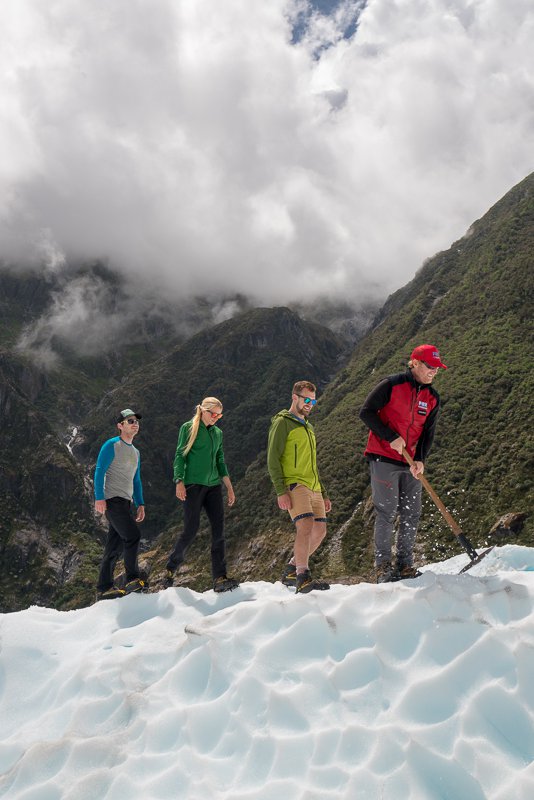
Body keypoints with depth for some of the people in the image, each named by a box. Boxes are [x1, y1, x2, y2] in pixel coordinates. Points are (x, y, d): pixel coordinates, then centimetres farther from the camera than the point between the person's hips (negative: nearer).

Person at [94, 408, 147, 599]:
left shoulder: (136, 452, 21)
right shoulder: (112, 445, -3)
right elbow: (99, 471, -9)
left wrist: (140, 504, 18)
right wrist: (99, 497, -19)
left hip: (126, 503, 8)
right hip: (112, 500, -8)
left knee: (115, 546, 7)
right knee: (132, 535, -17)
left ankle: (104, 588, 12)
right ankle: (133, 579, -11)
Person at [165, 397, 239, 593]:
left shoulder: (218, 433, 17)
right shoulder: (188, 428, 1)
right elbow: (180, 456, -3)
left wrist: (229, 487, 15)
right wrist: (179, 482, -15)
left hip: (214, 485, 5)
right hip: (193, 485, -5)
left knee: (219, 529, -6)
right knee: (191, 529, -8)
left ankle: (220, 578, -6)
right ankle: (171, 567, 14)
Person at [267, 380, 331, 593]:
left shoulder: (308, 428, 25)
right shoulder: (282, 423, 0)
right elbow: (273, 460, -8)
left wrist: (323, 494, 23)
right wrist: (281, 491, -18)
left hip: (313, 487, 8)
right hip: (294, 484, -8)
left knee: (319, 531, 2)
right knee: (306, 525, -22)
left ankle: (292, 571, 15)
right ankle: (303, 577, -21)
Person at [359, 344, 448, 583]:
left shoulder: (432, 398, 9)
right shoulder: (391, 385, -8)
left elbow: (428, 432, 7)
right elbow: (366, 412, -9)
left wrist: (420, 459, -9)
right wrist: (392, 438, -15)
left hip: (411, 464, 6)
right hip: (384, 459, -6)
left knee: (412, 515, 5)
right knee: (387, 512, -4)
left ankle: (405, 565, 16)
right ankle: (383, 565, 6)